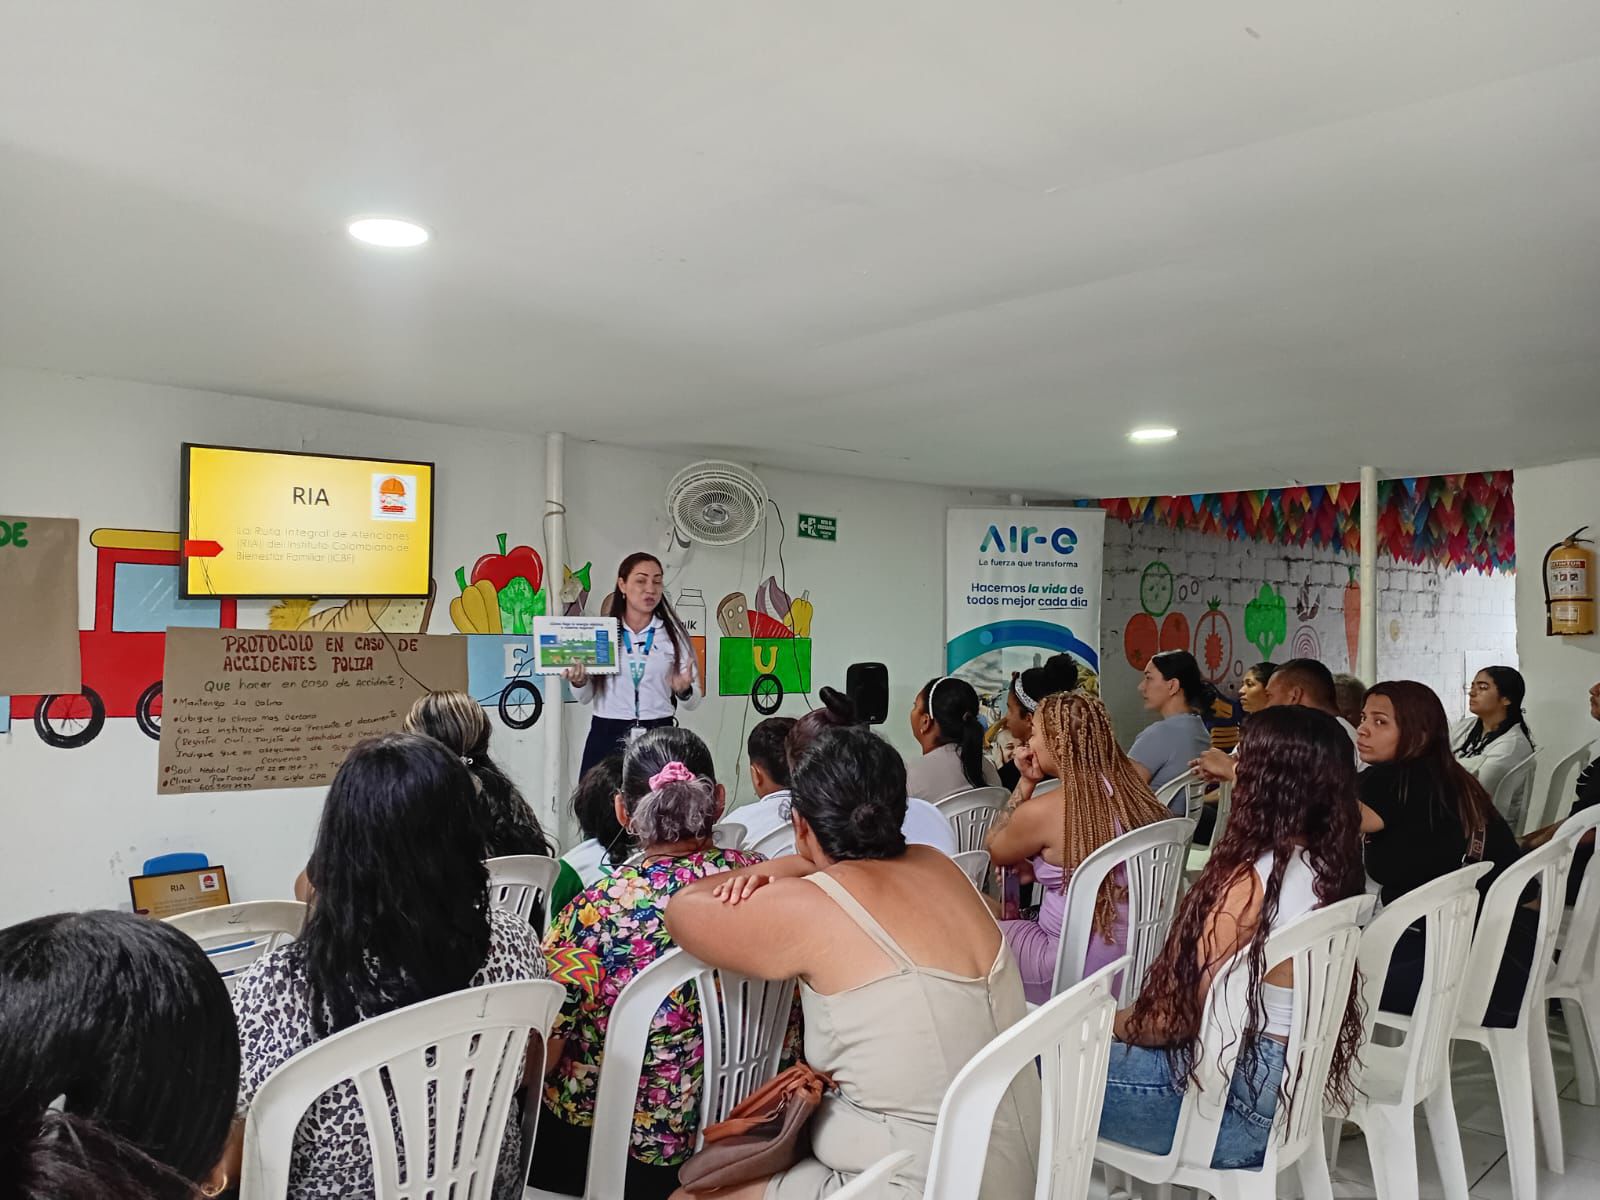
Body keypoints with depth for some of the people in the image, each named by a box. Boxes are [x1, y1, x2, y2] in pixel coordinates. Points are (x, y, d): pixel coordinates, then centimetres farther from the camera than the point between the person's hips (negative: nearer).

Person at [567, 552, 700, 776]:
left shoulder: (674, 634, 5)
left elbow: (693, 703, 4)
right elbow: (585, 698, 8)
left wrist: (684, 691, -16)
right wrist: (579, 683, -12)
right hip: (606, 737, 0)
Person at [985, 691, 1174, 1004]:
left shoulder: (1040, 812, -21)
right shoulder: (1132, 790, -3)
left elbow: (994, 853, 1)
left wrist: (1025, 784, -4)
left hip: (1077, 971, -7)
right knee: (1014, 918, 25)